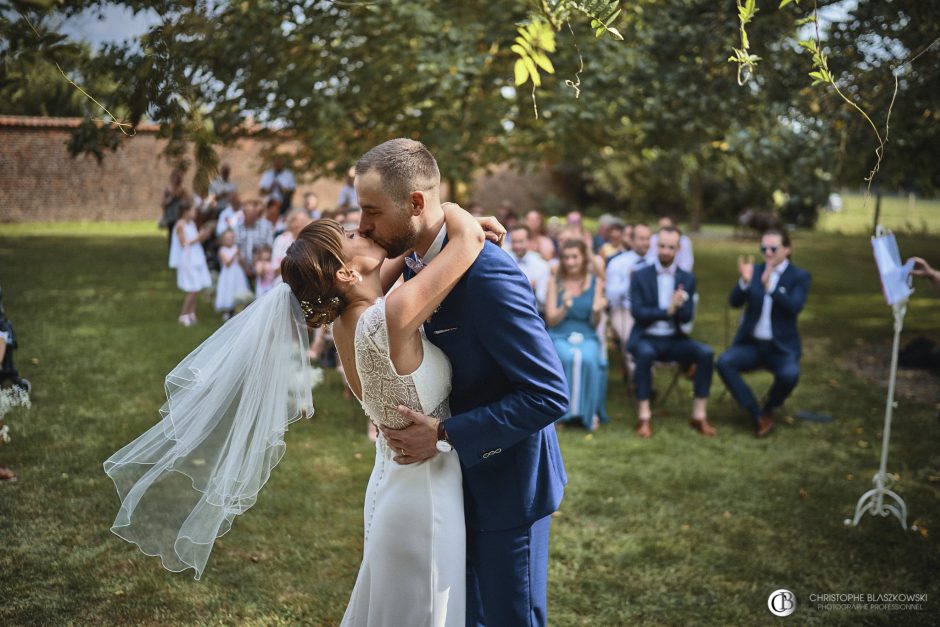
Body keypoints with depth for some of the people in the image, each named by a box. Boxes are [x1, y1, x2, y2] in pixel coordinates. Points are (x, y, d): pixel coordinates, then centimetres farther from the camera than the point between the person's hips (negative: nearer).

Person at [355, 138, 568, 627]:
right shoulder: (416, 263, -2)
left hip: (506, 481, -8)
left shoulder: (488, 275, -29)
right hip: (460, 475, 8)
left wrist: (445, 436, -28)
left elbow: (550, 394, -28)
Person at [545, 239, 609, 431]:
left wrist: (597, 311, -17)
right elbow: (551, 320, 0)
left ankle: (589, 411, -17)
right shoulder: (555, 282, 3)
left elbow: (594, 323, 5)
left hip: (586, 336, 1)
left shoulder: (596, 283, 6)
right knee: (566, 357, -34)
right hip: (559, 336, -1)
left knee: (588, 358, -33)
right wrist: (565, 307, -20)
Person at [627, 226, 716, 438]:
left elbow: (687, 316, -3)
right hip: (646, 338, -3)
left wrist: (677, 306, -25)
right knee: (645, 353, -37)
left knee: (705, 352, -23)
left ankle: (699, 415, -15)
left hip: (674, 339, 3)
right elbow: (637, 312, -11)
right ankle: (644, 418, -30)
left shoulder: (687, 279, 6)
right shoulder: (640, 276, 0)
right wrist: (668, 310, -21)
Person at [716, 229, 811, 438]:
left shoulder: (800, 276, -1)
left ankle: (768, 408, 1)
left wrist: (770, 286, -33)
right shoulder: (755, 271, 7)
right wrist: (745, 281, -23)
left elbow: (795, 307, -19)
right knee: (723, 362, -25)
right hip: (751, 344, 3)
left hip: (781, 347, -3)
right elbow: (735, 302, -3)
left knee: (789, 375, -32)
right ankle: (757, 415, -15)